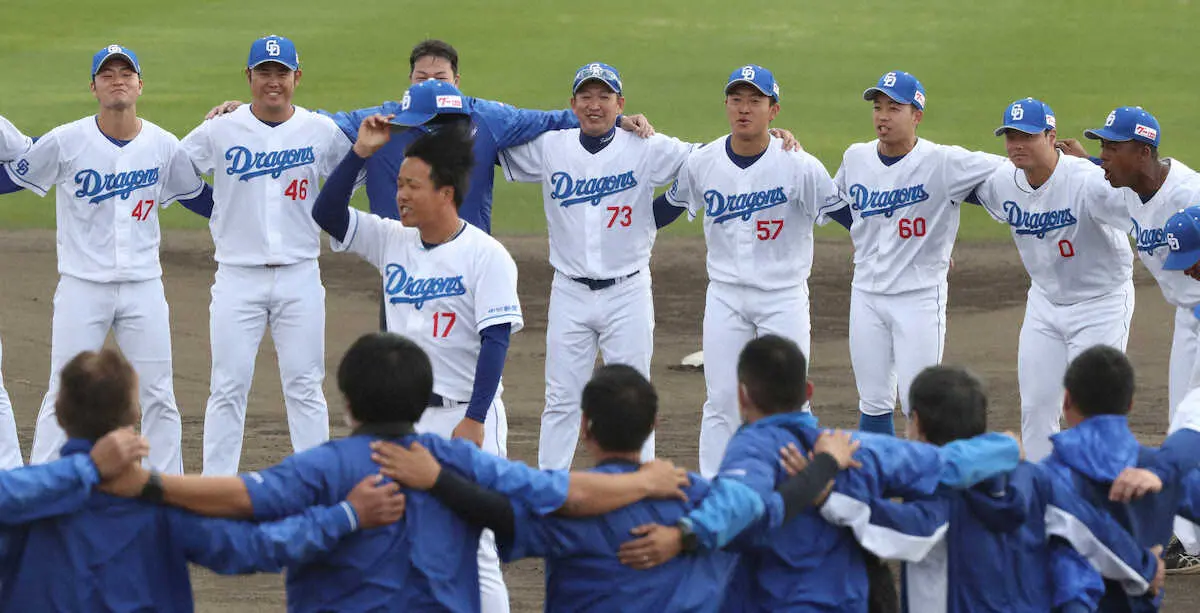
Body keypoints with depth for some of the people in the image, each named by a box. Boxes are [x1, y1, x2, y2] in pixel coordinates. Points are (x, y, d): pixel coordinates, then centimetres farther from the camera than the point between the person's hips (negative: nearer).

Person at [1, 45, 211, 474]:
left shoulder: (165, 146, 2)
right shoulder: (65, 142, -6)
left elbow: (197, 197, 15)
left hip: (144, 287, 2)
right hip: (82, 287, -2)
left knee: (158, 396, 5)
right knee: (63, 395, -2)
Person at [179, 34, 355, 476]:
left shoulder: (322, 132, 2)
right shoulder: (220, 132, -1)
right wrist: (222, 214, 3)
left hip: (300, 276, 1)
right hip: (238, 277, -1)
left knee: (305, 387, 3)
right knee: (228, 388, 0)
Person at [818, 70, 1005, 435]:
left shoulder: (942, 163, -13)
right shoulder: (855, 158, 4)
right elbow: (834, 203, 23)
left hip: (920, 298, -5)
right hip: (866, 293, 5)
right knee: (873, 405, 9)